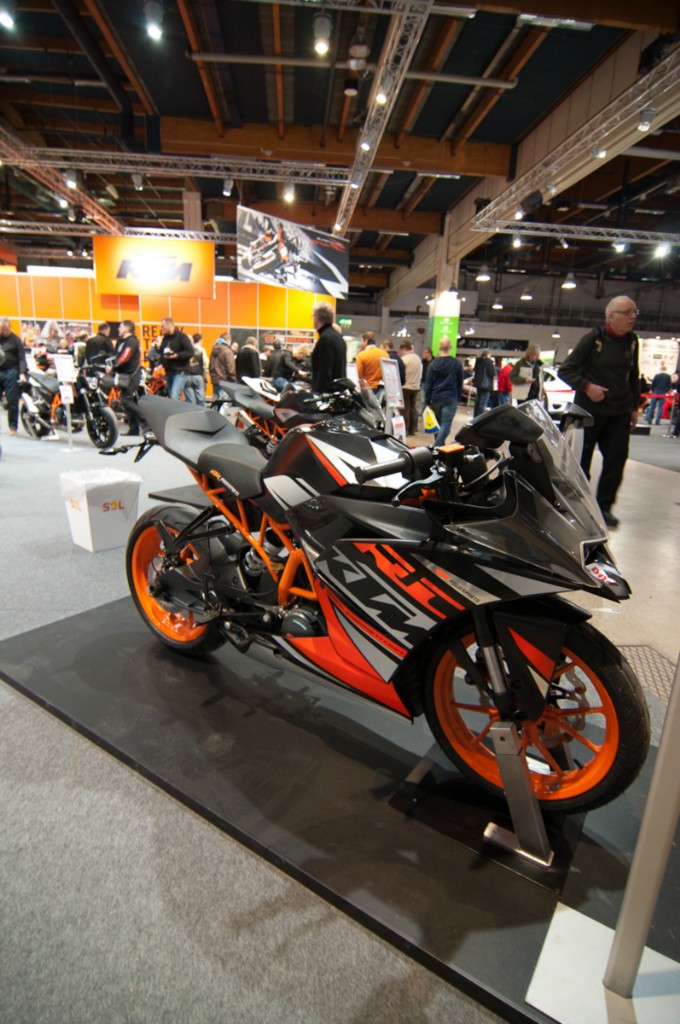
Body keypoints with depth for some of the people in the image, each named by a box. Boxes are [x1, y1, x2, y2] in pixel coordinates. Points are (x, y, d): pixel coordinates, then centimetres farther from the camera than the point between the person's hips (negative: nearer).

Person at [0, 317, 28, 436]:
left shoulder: (15, 339, 4)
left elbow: (22, 358, -2)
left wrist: (22, 373, -13)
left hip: (11, 372, -3)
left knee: (12, 400, -3)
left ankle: (13, 426, 6)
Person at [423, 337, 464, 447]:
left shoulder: (433, 363, 1)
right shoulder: (457, 363, -3)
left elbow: (428, 384, 1)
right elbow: (460, 383, 3)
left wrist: (427, 401, 5)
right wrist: (458, 398, 13)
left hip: (436, 398, 3)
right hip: (450, 399, -3)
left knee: (437, 424, 16)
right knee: (445, 425, -4)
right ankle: (437, 447, -15)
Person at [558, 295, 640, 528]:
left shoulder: (632, 341, 10)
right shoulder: (593, 338, -7)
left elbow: (633, 376, 20)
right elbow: (565, 370, -7)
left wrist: (634, 406, 18)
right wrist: (586, 386, -21)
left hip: (620, 413, 5)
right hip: (589, 410, -5)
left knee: (616, 460, 0)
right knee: (581, 460, 3)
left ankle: (604, 506, 11)